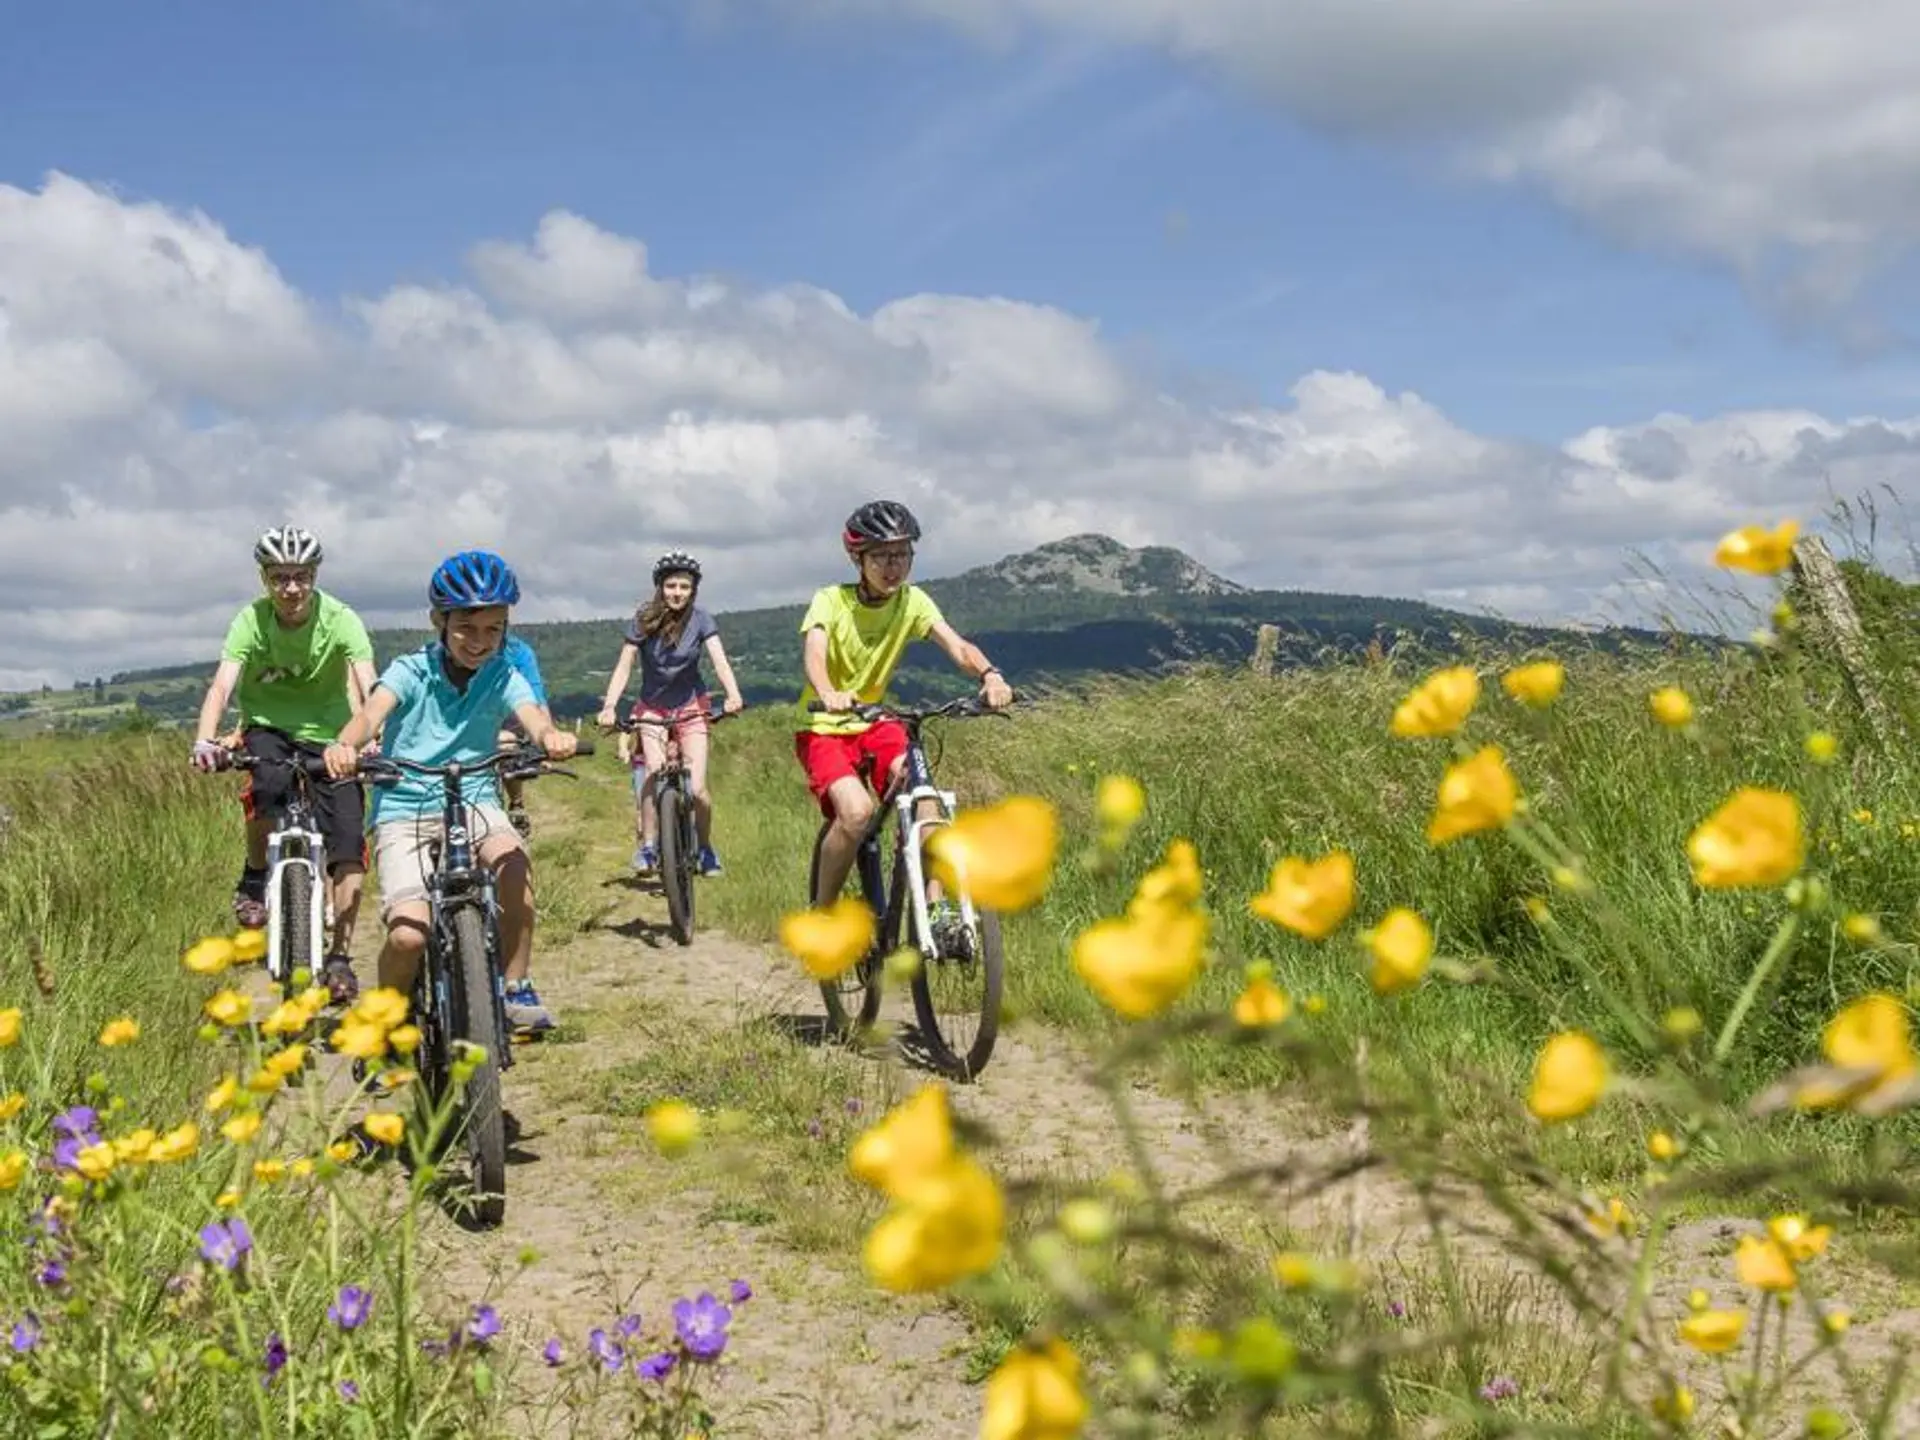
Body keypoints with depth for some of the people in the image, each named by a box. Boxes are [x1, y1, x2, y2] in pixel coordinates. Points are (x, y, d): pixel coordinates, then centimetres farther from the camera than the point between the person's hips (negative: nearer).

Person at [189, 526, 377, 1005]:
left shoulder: (340, 620, -17)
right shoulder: (251, 620, -14)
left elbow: (368, 687, -28)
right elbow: (222, 684, -26)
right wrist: (205, 740, -44)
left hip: (329, 735, 0)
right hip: (268, 729, 0)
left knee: (349, 846, -14)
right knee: (271, 782, -35)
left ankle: (339, 957, -2)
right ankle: (254, 879, -9)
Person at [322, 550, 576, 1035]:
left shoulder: (503, 678, 0)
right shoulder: (411, 671, -5)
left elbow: (532, 716, -19)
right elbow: (373, 711, -23)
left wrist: (552, 736, -45)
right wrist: (345, 744, -47)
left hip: (474, 801, 2)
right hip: (404, 809, -2)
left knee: (514, 861, -32)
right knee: (409, 934, -22)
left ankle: (516, 989, -12)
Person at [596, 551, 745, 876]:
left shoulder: (701, 621, -11)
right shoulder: (644, 621, -11)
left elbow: (719, 660, -22)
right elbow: (624, 667, -12)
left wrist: (733, 695, -41)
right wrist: (608, 707, -27)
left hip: (691, 708, 0)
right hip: (652, 709, 0)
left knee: (697, 789, -9)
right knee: (654, 771, -24)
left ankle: (705, 849, 15)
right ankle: (647, 846, -12)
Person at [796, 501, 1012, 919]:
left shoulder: (912, 601, -6)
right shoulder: (831, 600, -15)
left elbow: (956, 645, -21)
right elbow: (814, 653, -32)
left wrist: (989, 673, -43)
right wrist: (828, 694, -55)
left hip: (876, 723, 4)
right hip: (824, 729, -3)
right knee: (857, 810, -28)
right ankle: (821, 915, -9)